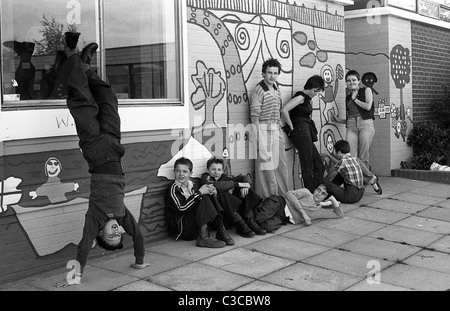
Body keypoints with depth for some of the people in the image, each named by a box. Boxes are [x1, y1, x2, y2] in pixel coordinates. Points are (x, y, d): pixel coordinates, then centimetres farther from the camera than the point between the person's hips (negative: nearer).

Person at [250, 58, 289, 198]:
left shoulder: (276, 88, 12)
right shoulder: (259, 90, -12)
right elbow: (255, 116, -15)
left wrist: (280, 130, 13)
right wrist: (258, 138, -19)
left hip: (276, 130, 8)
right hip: (264, 130, -8)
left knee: (281, 165, 13)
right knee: (266, 166, -2)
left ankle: (282, 194, 24)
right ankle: (267, 197, 6)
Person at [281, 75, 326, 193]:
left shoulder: (307, 98, 18)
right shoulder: (301, 97, -10)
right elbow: (284, 110, -22)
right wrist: (291, 127, -14)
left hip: (306, 132, 10)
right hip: (300, 131, -10)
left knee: (318, 165, 10)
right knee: (307, 166, -5)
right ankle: (311, 193, 0)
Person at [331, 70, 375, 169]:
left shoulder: (366, 90, 10)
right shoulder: (348, 98, 22)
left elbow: (368, 107, -5)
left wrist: (355, 99, 5)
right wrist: (338, 120, 10)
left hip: (366, 124, -4)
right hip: (351, 126, 4)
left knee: (363, 157, -8)